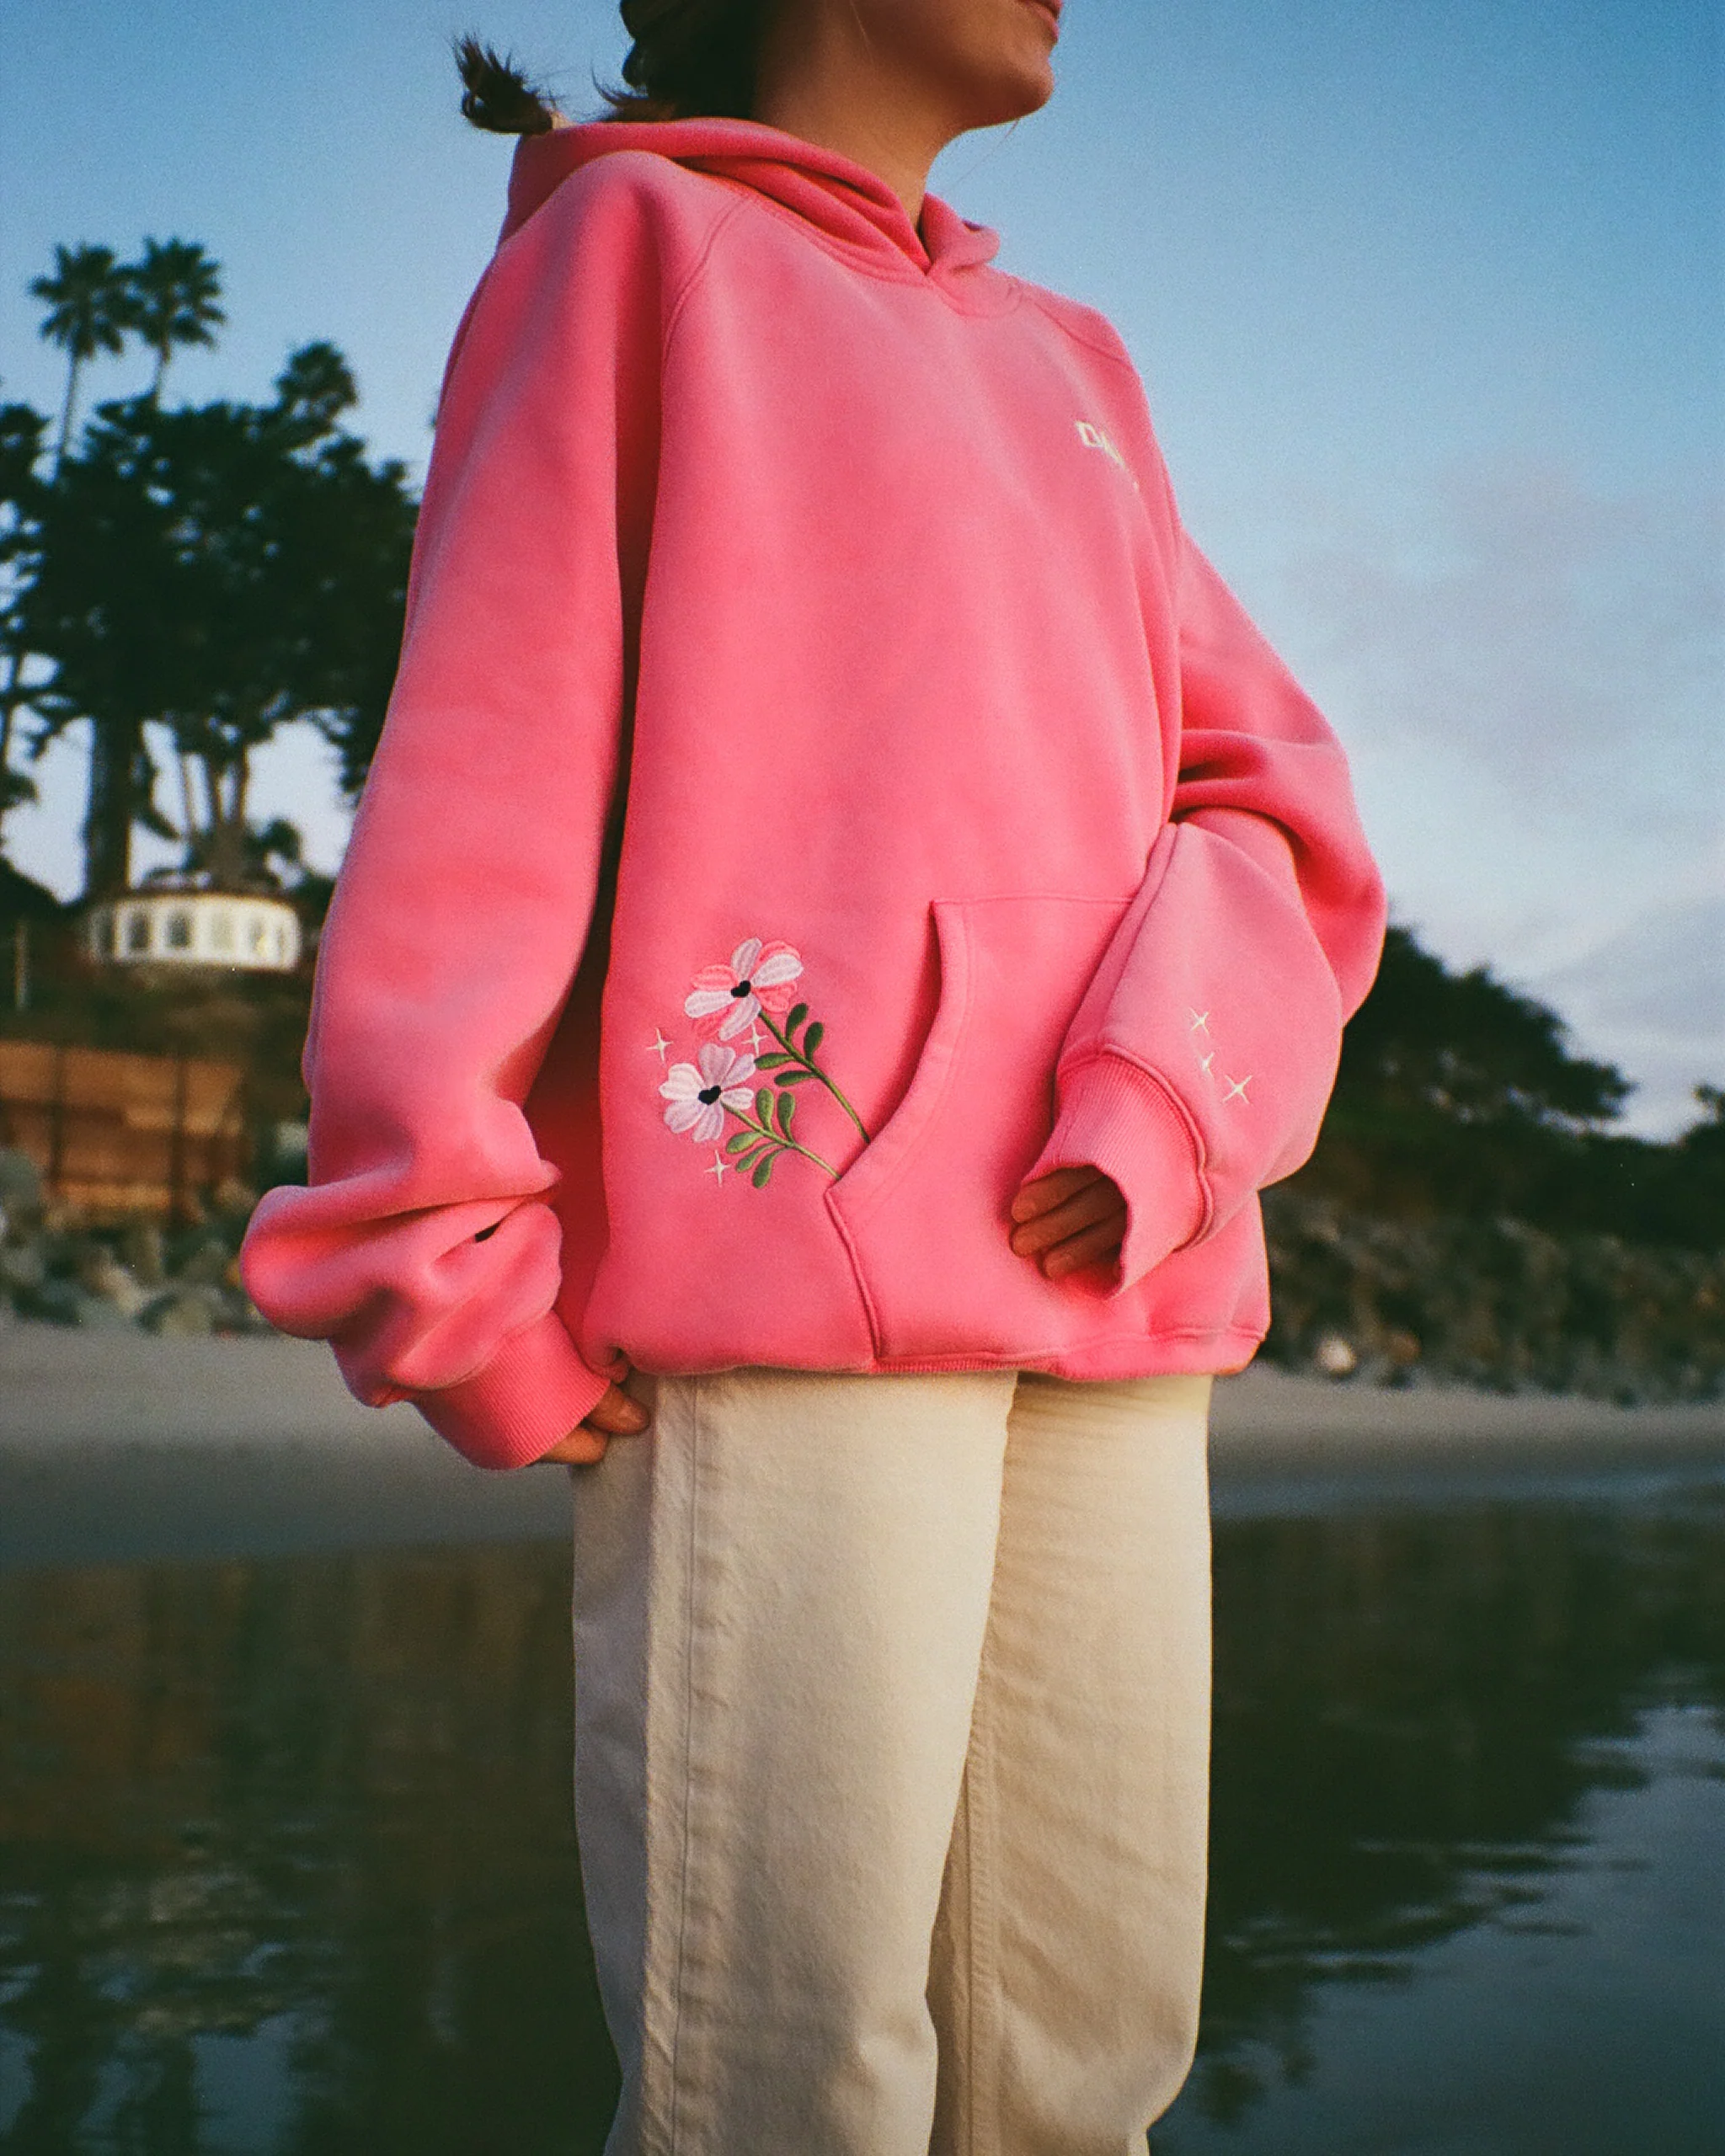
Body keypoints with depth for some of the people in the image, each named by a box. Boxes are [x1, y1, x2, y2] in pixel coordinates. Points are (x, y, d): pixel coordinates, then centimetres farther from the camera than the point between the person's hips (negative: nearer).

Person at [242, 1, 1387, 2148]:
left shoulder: (1070, 363, 26)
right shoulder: (641, 240, 10)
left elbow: (1263, 784, 15)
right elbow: (484, 771, 0)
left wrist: (1161, 1110, -5)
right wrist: (454, 1283, -8)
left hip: (1116, 1303, 6)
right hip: (780, 1285, -5)